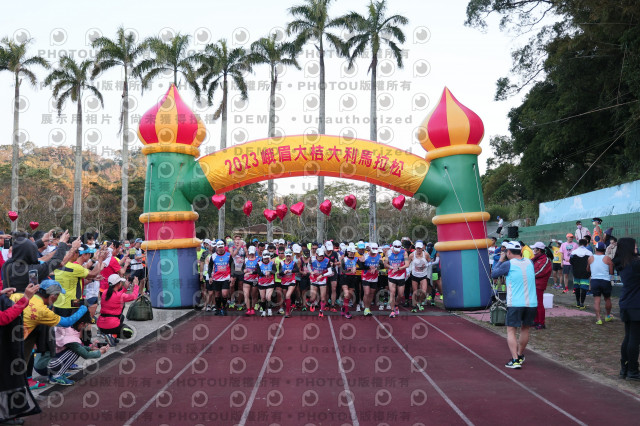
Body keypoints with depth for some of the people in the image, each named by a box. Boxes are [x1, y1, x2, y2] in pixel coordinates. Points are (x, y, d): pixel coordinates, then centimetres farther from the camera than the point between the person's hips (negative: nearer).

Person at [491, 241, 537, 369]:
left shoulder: (508, 264, -7)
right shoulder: (530, 262, 7)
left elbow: (494, 274, 5)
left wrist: (500, 260, 15)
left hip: (515, 304, -5)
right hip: (531, 303, 5)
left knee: (511, 331, 1)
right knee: (525, 329, 20)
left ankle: (515, 360, -10)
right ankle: (520, 356, 34)